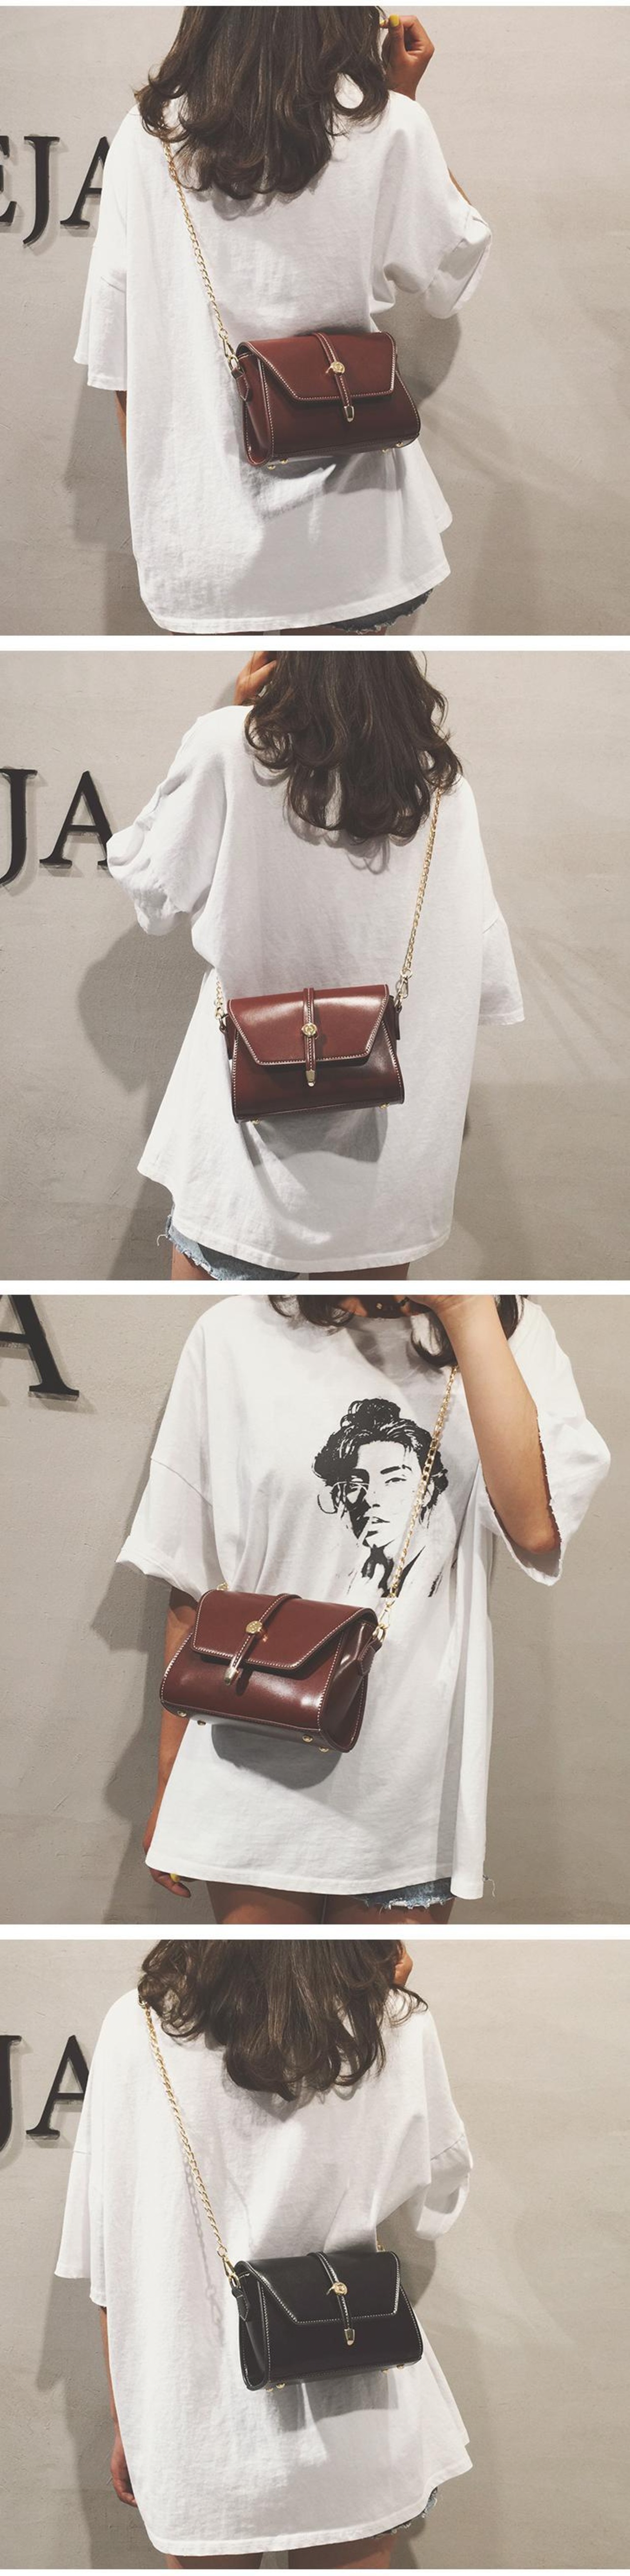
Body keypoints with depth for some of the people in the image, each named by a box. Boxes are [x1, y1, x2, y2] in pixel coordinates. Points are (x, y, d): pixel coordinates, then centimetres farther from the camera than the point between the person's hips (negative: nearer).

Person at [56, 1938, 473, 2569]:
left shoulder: (137, 2033, -11)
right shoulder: (397, 2036, -12)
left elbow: (112, 2258, -4)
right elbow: (440, 2189, 7)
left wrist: (128, 2421, 8)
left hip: (197, 2427, 0)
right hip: (348, 2430, 0)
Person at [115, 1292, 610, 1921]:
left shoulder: (512, 1334, -2)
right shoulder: (236, 1336, -4)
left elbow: (538, 1532, -20)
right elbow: (190, 1588, 2)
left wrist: (466, 1311, -18)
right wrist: (169, 1781, 5)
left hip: (415, 1791, 1)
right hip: (256, 1780, -1)